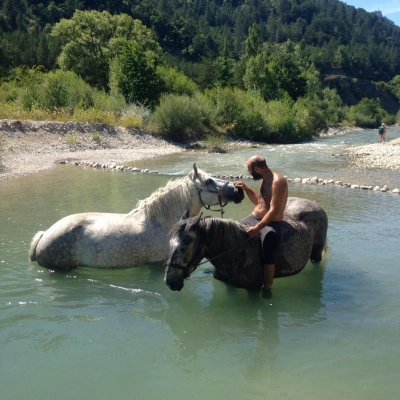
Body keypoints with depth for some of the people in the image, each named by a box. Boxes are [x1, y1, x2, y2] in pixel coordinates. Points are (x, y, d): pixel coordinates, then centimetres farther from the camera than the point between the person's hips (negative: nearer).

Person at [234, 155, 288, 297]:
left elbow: (274, 211, -27)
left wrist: (257, 228, -31)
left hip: (271, 223, -9)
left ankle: (267, 288, -12)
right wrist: (246, 188, 8)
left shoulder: (277, 181, -20)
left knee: (268, 254, -29)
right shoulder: (264, 179, 8)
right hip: (254, 218, 9)